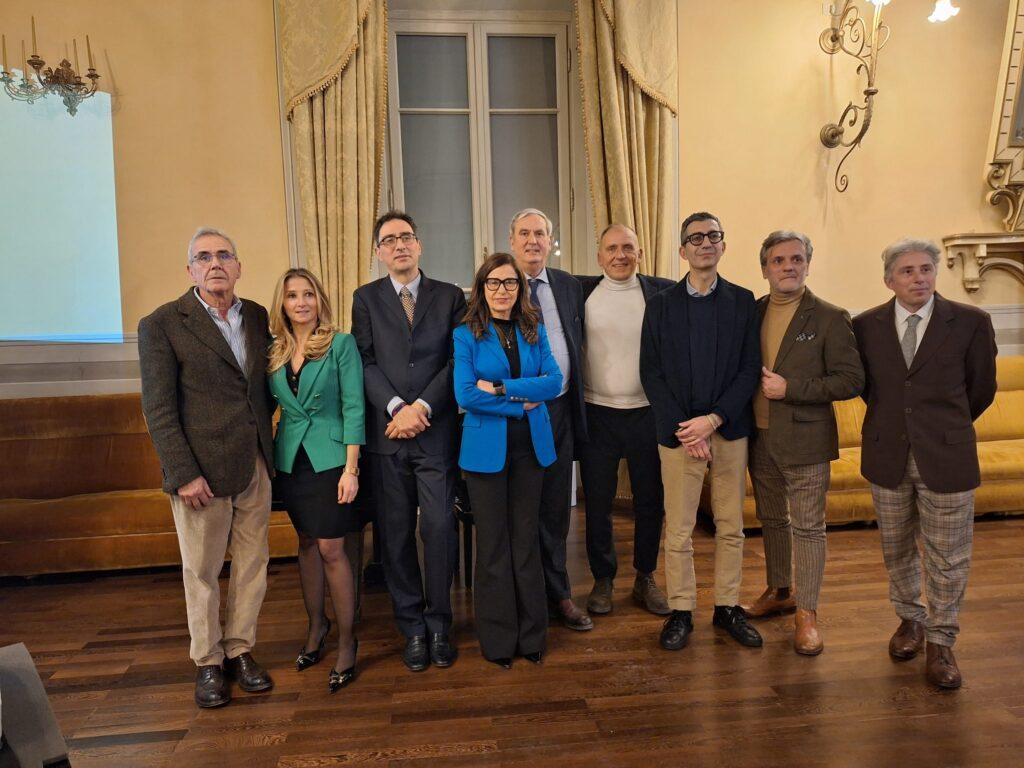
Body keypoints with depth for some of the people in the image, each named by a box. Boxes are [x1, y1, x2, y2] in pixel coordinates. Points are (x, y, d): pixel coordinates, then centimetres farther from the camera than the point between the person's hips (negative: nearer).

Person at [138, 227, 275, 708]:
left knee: (252, 564, 12)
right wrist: (184, 474, -14)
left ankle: (240, 650, 30)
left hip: (254, 467, 4)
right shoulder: (162, 325, -6)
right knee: (202, 571, 9)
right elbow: (159, 410, -9)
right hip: (202, 471, -4)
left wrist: (269, 451, 4)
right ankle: (207, 662, 27)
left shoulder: (258, 317, 7)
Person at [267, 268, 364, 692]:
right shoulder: (273, 353, 6)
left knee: (330, 549, -3)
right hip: (290, 460, 4)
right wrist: (267, 460, 2)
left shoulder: (341, 344, -7)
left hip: (329, 459, -4)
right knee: (307, 543, 15)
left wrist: (350, 469, -15)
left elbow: (353, 407, -10)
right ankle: (317, 624, 34)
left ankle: (347, 641, 13)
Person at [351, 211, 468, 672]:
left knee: (439, 528, -1)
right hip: (388, 433, 1)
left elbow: (457, 361, 0)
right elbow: (366, 361, 1)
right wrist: (397, 408, -13)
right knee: (396, 535, 6)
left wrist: (422, 407, -12)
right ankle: (412, 628, 21)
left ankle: (439, 624, 18)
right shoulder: (366, 298, 9)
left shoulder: (450, 297, 8)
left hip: (437, 431, -1)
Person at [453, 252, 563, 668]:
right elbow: (465, 395, -13)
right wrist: (521, 404, -11)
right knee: (493, 543, 7)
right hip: (486, 448, -3)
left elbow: (554, 381, -6)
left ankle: (532, 634, 24)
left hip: (531, 446, 3)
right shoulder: (466, 335, -2)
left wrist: (501, 389, -15)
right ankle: (498, 638, 20)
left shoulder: (534, 331, 8)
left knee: (526, 539, 11)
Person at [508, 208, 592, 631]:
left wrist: (573, 400, 11)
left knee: (555, 509, 13)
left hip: (559, 410, 3)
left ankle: (557, 593, 28)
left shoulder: (569, 286, 8)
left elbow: (578, 341, 17)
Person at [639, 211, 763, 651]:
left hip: (729, 430, 2)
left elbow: (750, 369, 0)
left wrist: (713, 420, -12)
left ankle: (727, 607, 26)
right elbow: (651, 373, -1)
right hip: (677, 431, -1)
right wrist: (684, 429, -10)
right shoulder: (661, 305, 3)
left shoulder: (743, 302, 6)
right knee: (678, 531, 3)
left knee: (731, 527, 11)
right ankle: (681, 611, 18)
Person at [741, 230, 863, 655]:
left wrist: (790, 389, -19)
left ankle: (807, 613, 16)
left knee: (808, 527, 3)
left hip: (804, 441, -5)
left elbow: (851, 380, -12)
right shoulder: (752, 311, 6)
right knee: (771, 520, 18)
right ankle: (779, 592, 36)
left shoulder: (829, 318, -8)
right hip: (759, 437, 5)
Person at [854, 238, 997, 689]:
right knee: (896, 550, 16)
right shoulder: (866, 326, -1)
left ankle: (940, 642, 24)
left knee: (948, 558, 6)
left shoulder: (971, 323, -6)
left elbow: (981, 389, 5)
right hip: (887, 456, 2)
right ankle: (910, 619, 38)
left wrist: (946, 428, 13)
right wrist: (893, 420, 12)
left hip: (946, 457, -2)